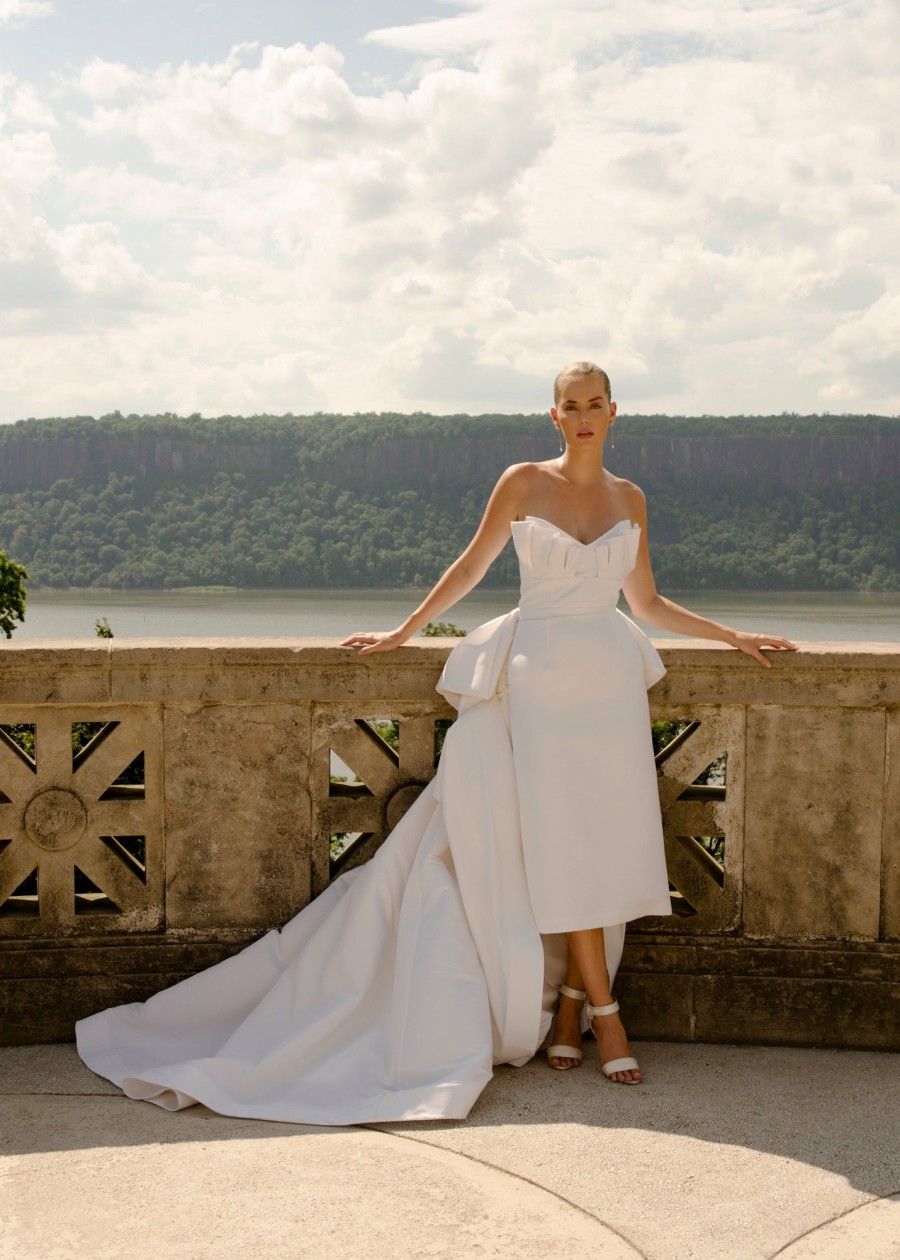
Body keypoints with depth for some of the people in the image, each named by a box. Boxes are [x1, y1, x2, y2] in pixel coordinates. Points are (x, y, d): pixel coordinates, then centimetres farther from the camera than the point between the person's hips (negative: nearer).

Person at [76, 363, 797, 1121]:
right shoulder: (523, 483, 1)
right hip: (543, 680, -3)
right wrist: (403, 633, 11)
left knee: (606, 844, -1)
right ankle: (604, 1014, 1)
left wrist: (733, 636, 14)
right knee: (563, 844, -6)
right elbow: (470, 568, 10)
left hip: (612, 680, 3)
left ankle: (568, 1009, 9)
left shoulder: (629, 499, 10)